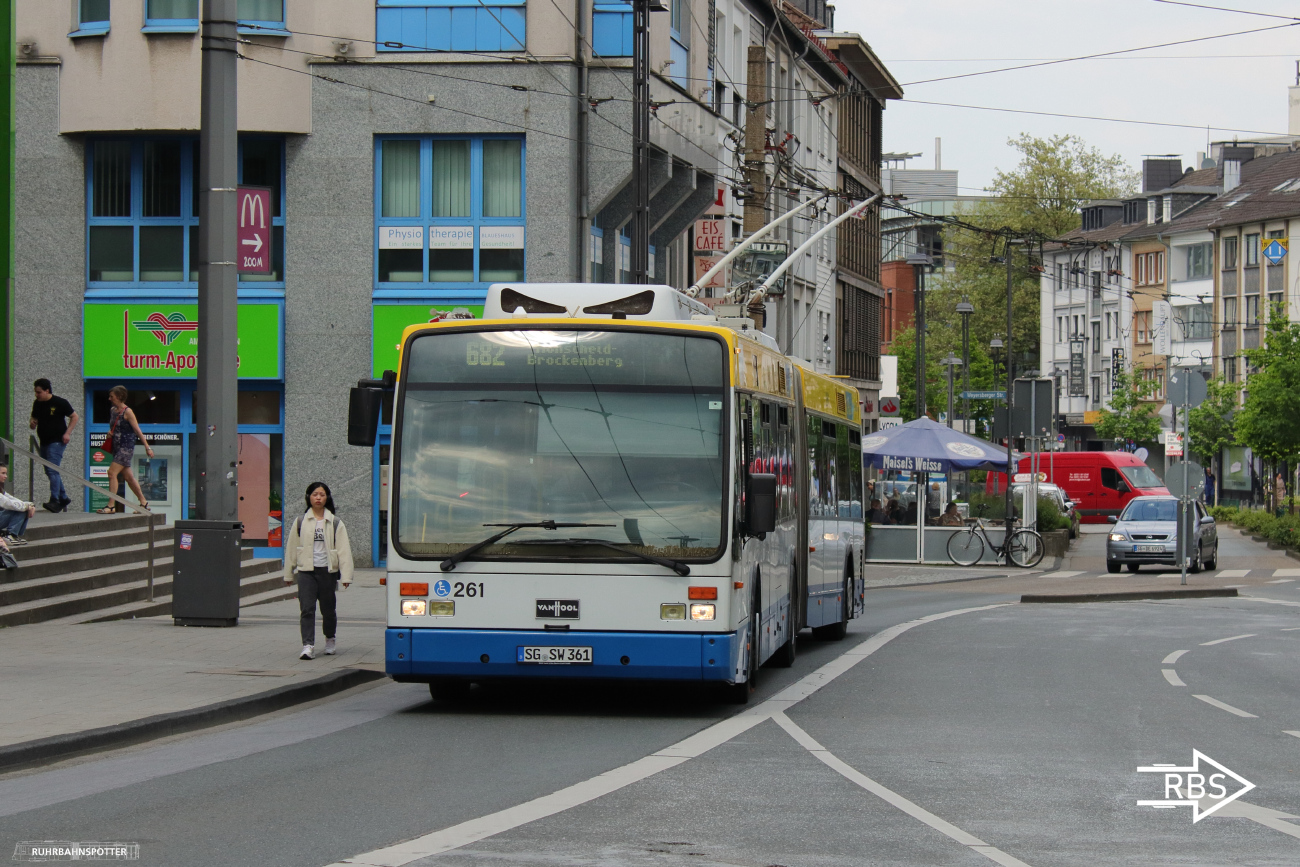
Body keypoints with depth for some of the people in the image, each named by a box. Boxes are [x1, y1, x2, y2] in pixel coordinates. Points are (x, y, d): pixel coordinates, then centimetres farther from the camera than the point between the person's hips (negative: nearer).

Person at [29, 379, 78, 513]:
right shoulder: (37, 404, 8)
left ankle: (55, 501, -22)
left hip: (57, 441, -8)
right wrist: (32, 423, -4)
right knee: (50, 472, 12)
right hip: (44, 442, 8)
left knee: (52, 470, -18)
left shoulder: (60, 402, -10)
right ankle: (64, 498, 24)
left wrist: (67, 433, -10)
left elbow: (74, 416, -1)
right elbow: (34, 418, 21)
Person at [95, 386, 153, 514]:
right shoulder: (112, 411, 12)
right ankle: (143, 503, 23)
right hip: (117, 447, 9)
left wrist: (147, 446, -10)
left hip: (126, 447, -9)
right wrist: (110, 433, 2)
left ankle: (111, 506, -17)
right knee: (128, 476, 13)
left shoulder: (127, 412, -10)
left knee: (112, 472, -17)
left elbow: (137, 430, -10)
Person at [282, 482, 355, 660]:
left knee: (328, 609, 11)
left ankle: (330, 639, 34)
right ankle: (308, 645, -15)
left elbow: (344, 550, 0)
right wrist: (288, 574, 14)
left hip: (327, 571, 0)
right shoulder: (301, 522, 7)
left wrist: (346, 576, -8)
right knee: (307, 609, -11)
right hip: (306, 571, 0)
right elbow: (291, 548, 13)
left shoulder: (335, 523, 4)